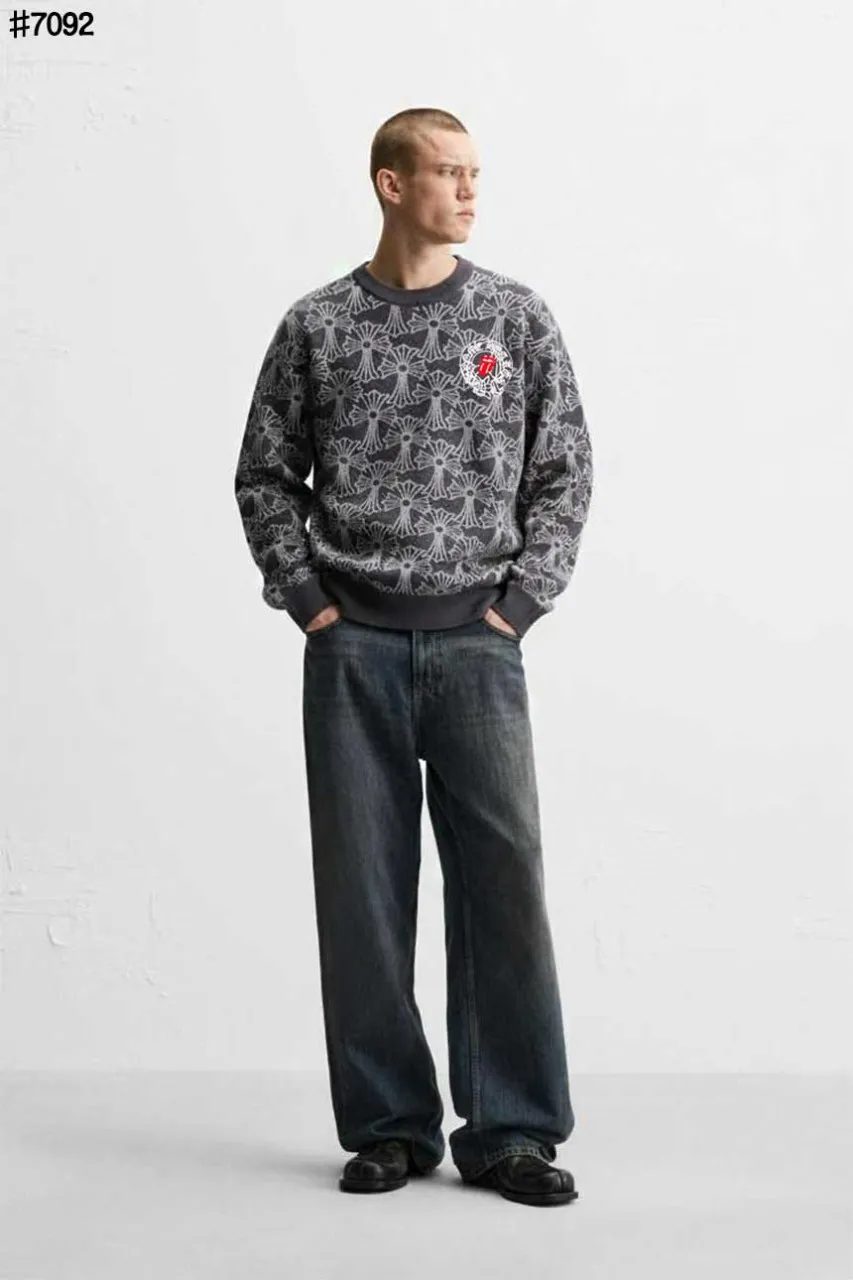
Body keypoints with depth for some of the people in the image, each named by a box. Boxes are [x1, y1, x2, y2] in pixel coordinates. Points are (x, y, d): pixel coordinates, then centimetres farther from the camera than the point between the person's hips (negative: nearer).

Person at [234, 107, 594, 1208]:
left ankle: (510, 1131, 9)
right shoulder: (318, 326, 6)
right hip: (352, 648, 0)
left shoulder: (516, 316, 6)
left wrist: (519, 602, -2)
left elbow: (564, 472, 7)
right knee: (362, 887, 4)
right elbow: (266, 475, 10)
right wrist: (308, 600, 0)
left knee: (502, 879, -3)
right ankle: (389, 1126, 16)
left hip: (476, 641, 0)